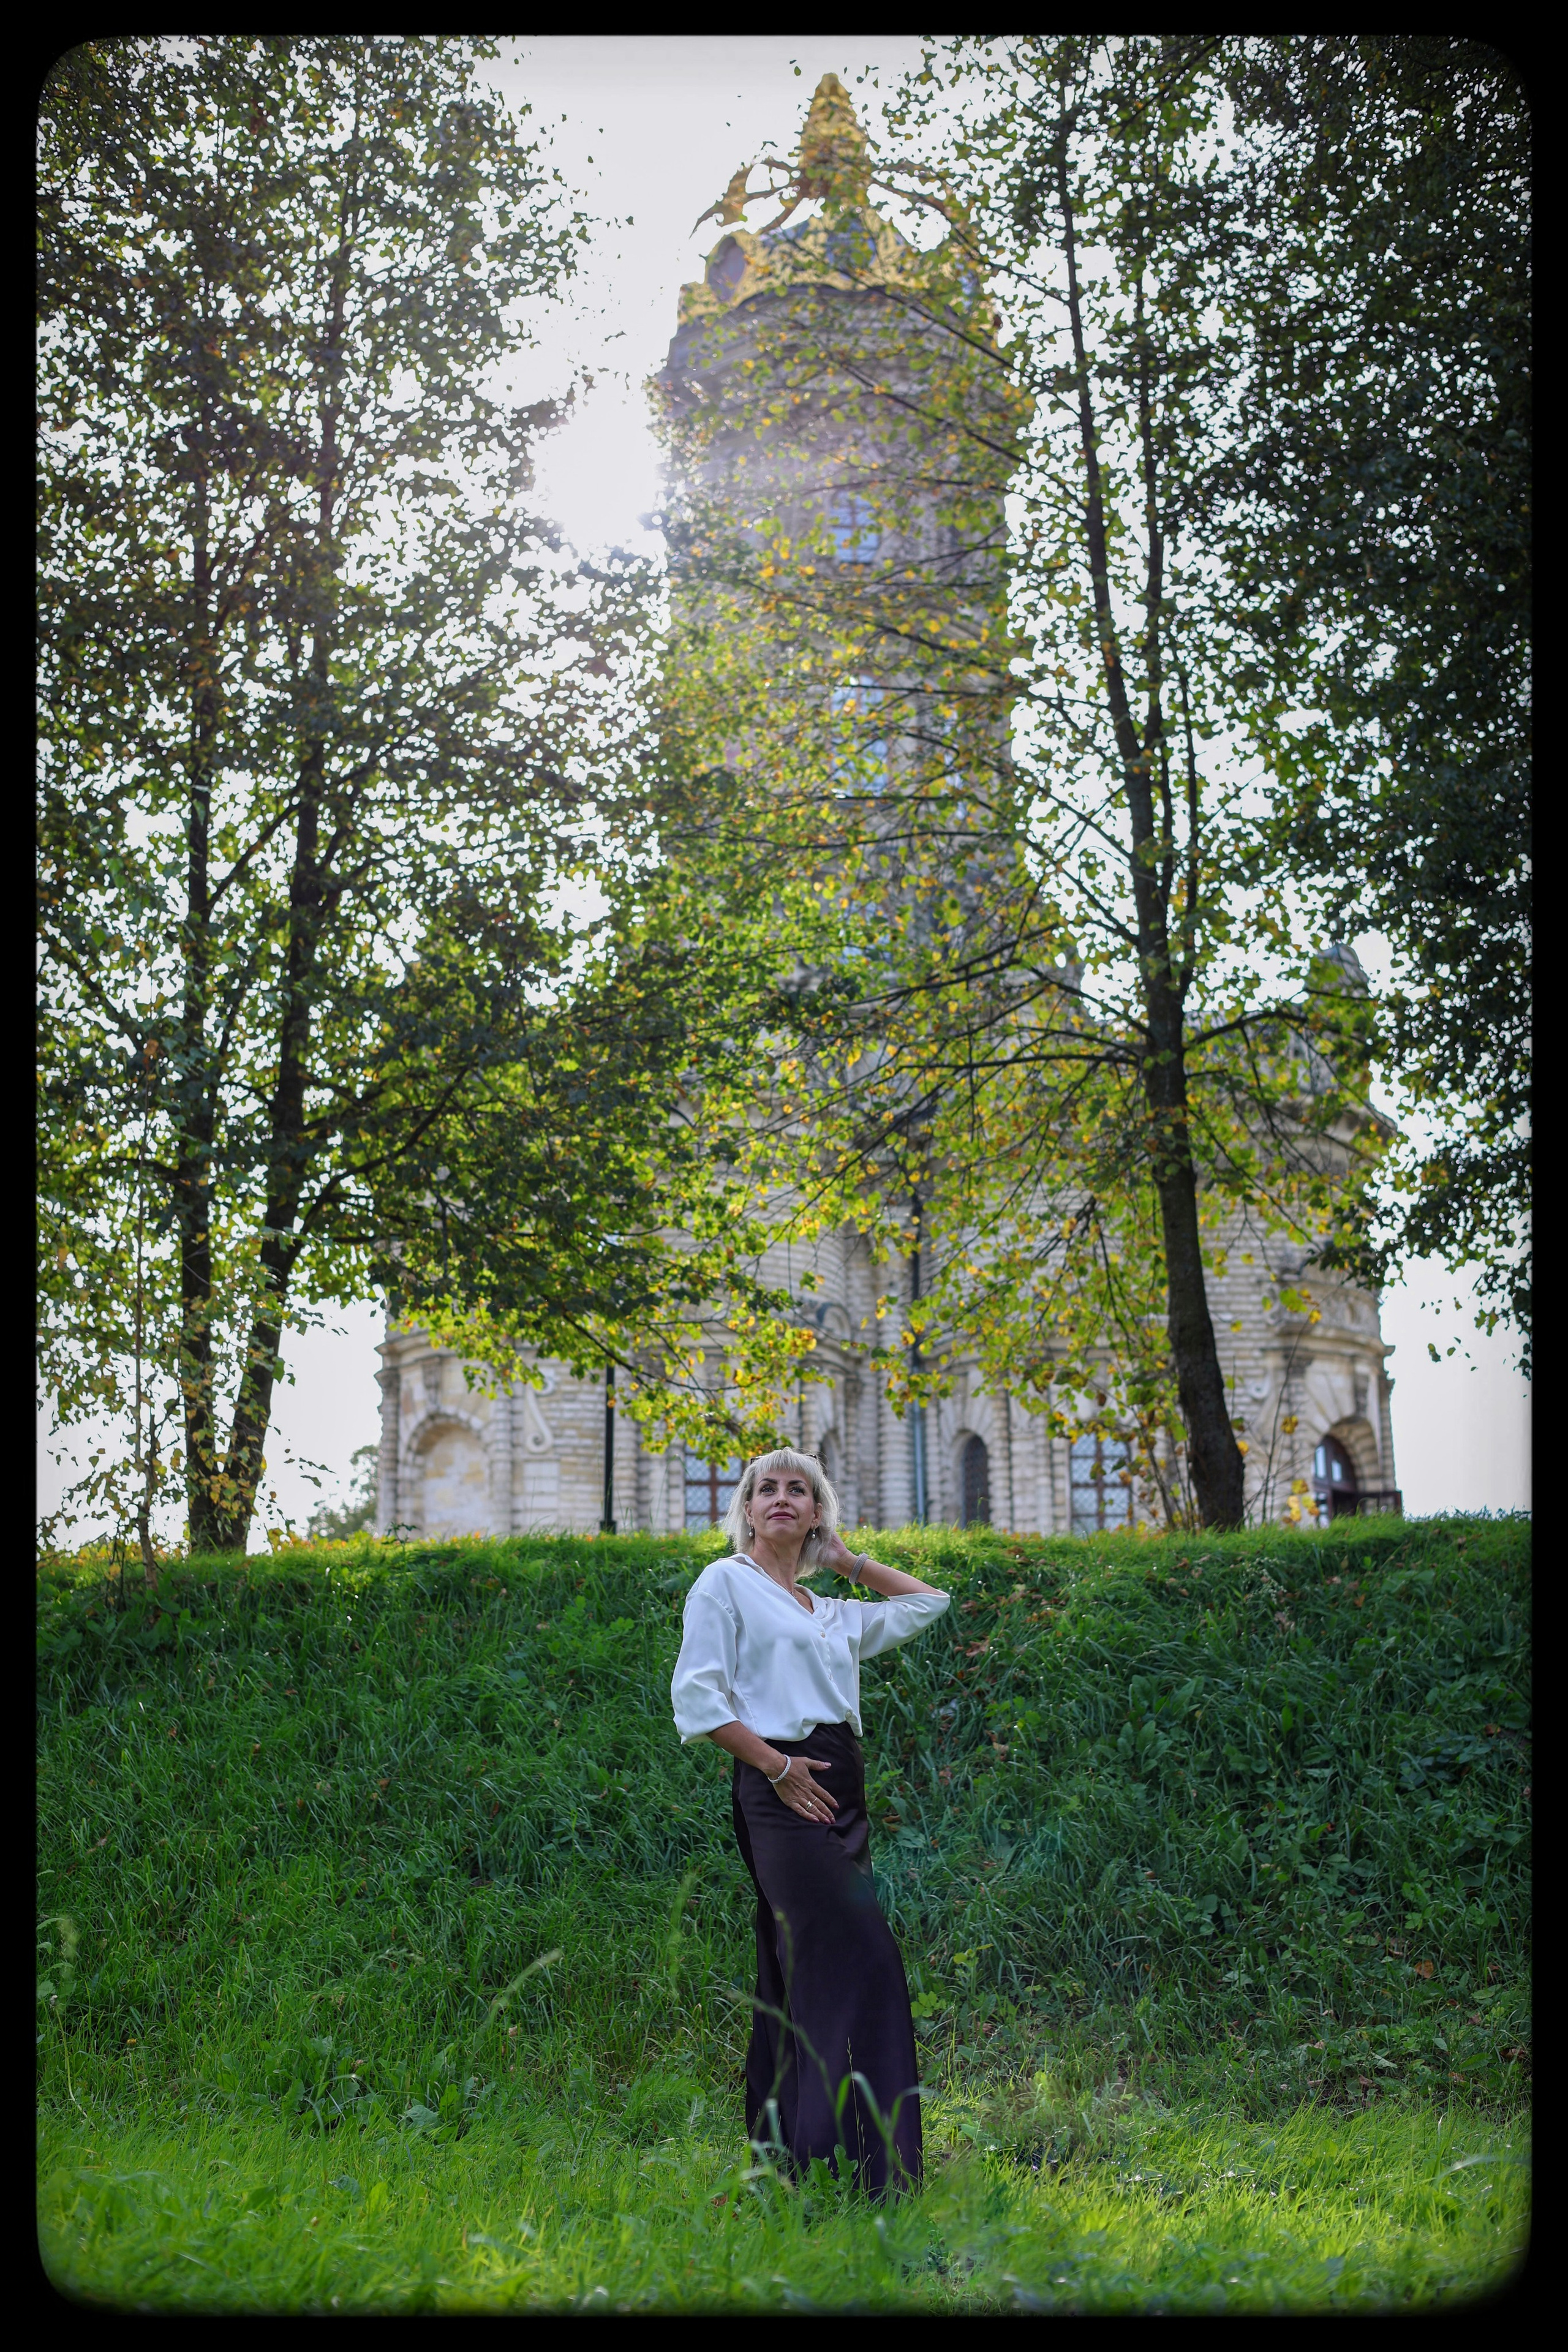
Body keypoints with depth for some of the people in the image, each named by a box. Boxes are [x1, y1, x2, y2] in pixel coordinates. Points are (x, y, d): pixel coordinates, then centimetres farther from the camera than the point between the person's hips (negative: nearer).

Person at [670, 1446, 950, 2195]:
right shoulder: (725, 1582, 3)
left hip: (841, 1790, 7)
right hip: (780, 1789, -7)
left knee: (798, 1978, 8)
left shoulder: (834, 1614, 21)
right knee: (858, 1963, -16)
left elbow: (928, 1602, 31)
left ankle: (788, 2156, 13)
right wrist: (776, 1766, -12)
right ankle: (859, 2159, -15)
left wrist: (851, 1562, 23)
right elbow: (697, 1697, -6)